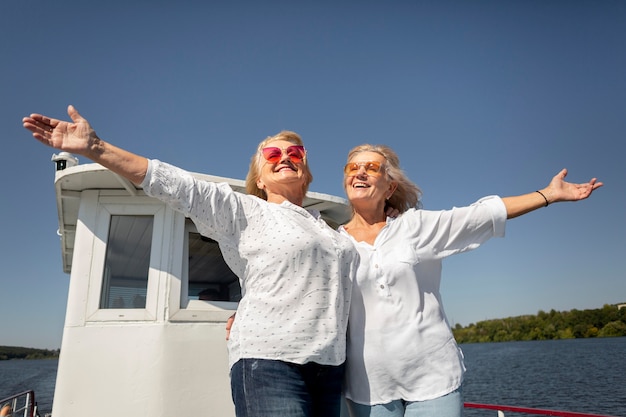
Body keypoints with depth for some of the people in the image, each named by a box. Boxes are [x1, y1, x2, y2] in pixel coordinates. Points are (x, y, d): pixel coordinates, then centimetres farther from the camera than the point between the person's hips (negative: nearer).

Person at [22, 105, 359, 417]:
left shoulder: (328, 229, 19)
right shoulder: (245, 212, 1)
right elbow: (175, 185, -8)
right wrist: (95, 148, -13)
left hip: (329, 365, 6)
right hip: (269, 362, -6)